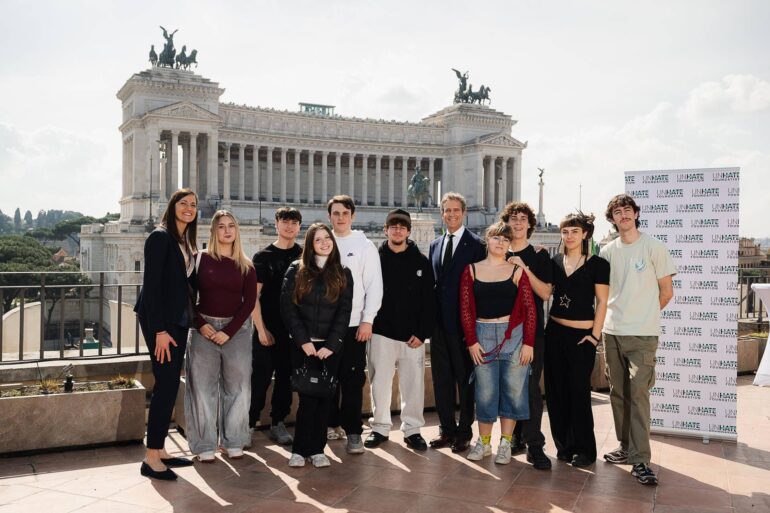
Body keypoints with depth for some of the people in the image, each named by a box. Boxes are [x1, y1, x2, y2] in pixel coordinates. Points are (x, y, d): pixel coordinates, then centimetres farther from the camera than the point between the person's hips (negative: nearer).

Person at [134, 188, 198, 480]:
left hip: (179, 319, 8)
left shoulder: (187, 242, 14)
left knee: (170, 384, 10)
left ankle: (160, 450, 19)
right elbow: (151, 285, -16)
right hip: (159, 320, -8)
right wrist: (159, 330, -19)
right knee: (166, 383, -8)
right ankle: (151, 458, 0)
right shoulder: (160, 237, -10)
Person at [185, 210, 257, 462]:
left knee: (237, 386, 4)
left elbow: (249, 302, 0)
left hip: (237, 329, 1)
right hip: (204, 328, -1)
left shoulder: (246, 266, 5)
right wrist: (200, 324, -10)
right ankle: (205, 445, 9)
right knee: (203, 386, 1)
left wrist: (229, 331, -9)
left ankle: (234, 442, 15)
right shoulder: (200, 259, 2)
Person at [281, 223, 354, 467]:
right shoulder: (296, 270, 3)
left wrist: (330, 345, -9)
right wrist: (303, 341, -10)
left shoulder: (343, 274, 6)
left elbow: (344, 312, 0)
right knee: (308, 396, -4)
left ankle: (317, 449, 12)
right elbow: (287, 307, -3)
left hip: (330, 346, 2)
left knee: (325, 396, 3)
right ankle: (300, 449, 7)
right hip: (303, 345, -1)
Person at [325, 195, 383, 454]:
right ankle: (333, 424, 24)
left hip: (353, 324, -3)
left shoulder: (365, 245, 2)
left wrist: (367, 320, -8)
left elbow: (374, 285, -2)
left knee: (352, 379, -2)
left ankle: (353, 432, 5)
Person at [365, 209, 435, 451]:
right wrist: (367, 324, -3)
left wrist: (422, 333, -6)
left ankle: (412, 429, 16)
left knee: (413, 383, 4)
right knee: (380, 382, 7)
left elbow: (428, 301, 1)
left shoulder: (421, 262, 4)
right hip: (381, 332, 0)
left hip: (412, 335, 0)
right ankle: (380, 427, 20)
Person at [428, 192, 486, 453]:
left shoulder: (476, 245, -5)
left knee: (465, 378, 4)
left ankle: (464, 432, 16)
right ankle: (447, 429, 23)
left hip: (464, 322, -6)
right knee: (441, 378, 11)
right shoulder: (435, 245, 14)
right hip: (439, 322, 6)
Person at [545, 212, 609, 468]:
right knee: (556, 391, 7)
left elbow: (602, 302, -3)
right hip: (555, 332, 5)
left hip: (582, 335, -4)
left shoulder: (597, 264, -3)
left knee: (579, 391, -1)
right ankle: (564, 445, 21)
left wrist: (595, 335, -8)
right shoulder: (555, 262, 10)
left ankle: (584, 449, 13)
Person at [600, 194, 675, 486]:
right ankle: (627, 447, 23)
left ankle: (639, 460, -5)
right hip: (612, 332, 5)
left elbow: (666, 292, 3)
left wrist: (643, 316, 9)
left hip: (642, 334, -4)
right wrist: (619, 315, 8)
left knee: (638, 393, -9)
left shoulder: (653, 247, -2)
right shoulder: (607, 251, 9)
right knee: (618, 392, 10)